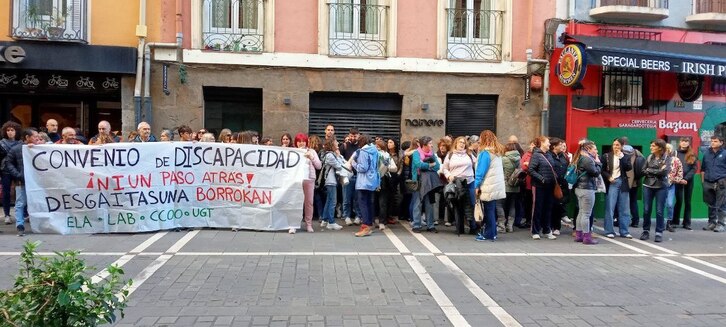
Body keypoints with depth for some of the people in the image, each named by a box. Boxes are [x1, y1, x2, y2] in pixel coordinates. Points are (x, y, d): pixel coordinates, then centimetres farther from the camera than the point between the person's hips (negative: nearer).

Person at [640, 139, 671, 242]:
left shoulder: (666, 158, -3)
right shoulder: (649, 157, 7)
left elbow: (665, 171, -17)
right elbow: (643, 171, 1)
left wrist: (650, 170, -8)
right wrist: (657, 172, -11)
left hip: (661, 187, -3)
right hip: (648, 186, 3)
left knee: (659, 211, 0)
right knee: (646, 210, 5)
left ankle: (659, 233, 10)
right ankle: (646, 231, 17)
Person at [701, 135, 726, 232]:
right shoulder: (707, 154, 13)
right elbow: (703, 169, 19)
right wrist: (703, 180, 13)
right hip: (708, 183, 4)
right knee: (711, 204, 12)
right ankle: (712, 222, 22)